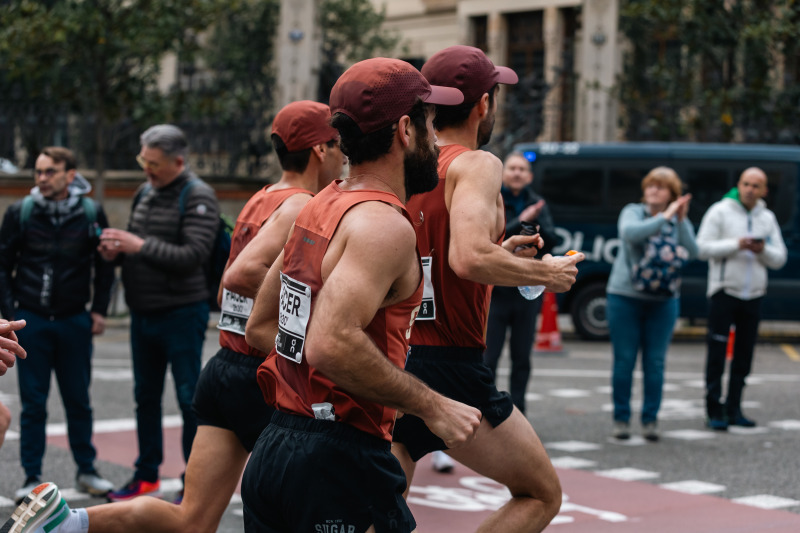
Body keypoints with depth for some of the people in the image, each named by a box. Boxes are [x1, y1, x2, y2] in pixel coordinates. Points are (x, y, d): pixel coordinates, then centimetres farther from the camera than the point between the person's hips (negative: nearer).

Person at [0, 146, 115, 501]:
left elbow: (105, 265, 9)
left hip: (75, 322, 1)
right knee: (33, 404, 3)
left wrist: (99, 310, 4)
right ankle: (32, 478, 11)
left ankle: (86, 471, 22)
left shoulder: (91, 213, -1)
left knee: (78, 402, 9)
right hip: (32, 321, 0)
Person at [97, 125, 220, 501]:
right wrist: (116, 251, -3)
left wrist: (140, 245, -25)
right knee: (146, 396, 16)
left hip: (181, 312, -8)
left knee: (189, 399, -1)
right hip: (143, 313, 8)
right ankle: (147, 477, 28)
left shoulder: (198, 197, -12)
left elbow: (194, 255, -22)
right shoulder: (145, 192, 10)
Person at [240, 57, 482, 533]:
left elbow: (260, 327, 20)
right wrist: (433, 407, -19)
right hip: (341, 460, -9)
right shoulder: (385, 225, -15)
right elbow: (331, 344, -28)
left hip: (274, 447, 9)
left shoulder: (320, 207, 13)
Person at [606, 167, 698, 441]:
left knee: (655, 363, 2)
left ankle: (650, 419, 10)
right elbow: (629, 233, -21)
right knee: (624, 361, 1)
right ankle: (621, 418, 10)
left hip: (663, 300, 2)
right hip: (625, 296, -2)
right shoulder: (633, 212, 1)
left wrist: (681, 220, -20)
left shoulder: (680, 222, 7)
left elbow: (691, 252, -9)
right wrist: (664, 217, -22)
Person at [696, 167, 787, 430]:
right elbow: (703, 248, -10)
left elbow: (780, 259, 8)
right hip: (724, 290, -4)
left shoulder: (767, 218, 11)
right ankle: (714, 411, -1)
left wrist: (763, 250, -12)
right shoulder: (720, 211, -2)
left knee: (744, 355, 8)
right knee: (717, 354, -5)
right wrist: (735, 244, -19)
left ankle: (733, 409, 16)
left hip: (753, 295, 5)